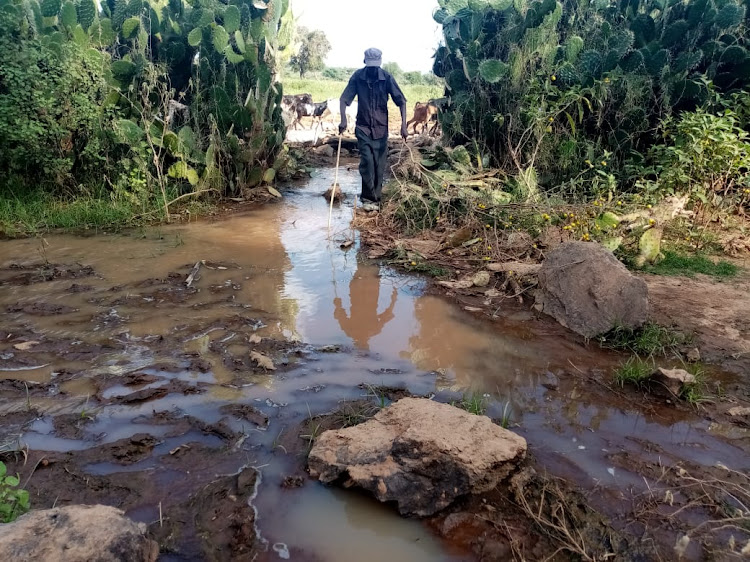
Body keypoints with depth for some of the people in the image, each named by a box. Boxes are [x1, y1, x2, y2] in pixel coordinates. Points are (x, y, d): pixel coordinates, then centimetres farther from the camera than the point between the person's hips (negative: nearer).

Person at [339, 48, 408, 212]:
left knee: (379, 165, 3)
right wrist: (343, 120, -19)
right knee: (367, 162, -12)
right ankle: (368, 198, 0)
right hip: (363, 127, -1)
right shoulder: (357, 77, -6)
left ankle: (375, 197, 16)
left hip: (381, 128, 1)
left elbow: (401, 101, -4)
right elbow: (344, 99, -4)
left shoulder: (387, 78, -8)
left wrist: (403, 124, -14)